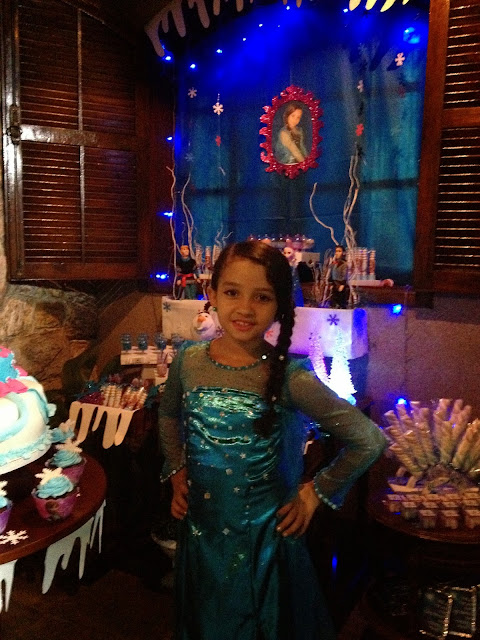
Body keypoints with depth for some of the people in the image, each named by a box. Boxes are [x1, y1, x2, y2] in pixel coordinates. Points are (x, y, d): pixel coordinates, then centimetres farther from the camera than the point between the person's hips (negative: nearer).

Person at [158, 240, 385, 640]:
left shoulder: (289, 377, -23)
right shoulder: (189, 361, -10)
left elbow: (369, 440, -18)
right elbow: (169, 417, 11)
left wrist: (317, 493, -10)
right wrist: (177, 474, 4)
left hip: (264, 534, -3)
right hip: (201, 528, 4)